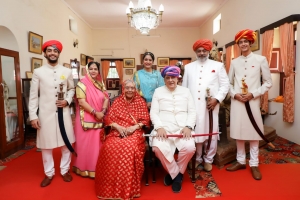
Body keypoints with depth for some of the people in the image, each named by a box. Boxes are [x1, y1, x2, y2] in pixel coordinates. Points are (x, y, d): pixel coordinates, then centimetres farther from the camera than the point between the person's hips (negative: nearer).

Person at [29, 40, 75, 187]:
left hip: (63, 112, 1)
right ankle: (49, 173, 28)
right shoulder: (38, 72, 0)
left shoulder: (67, 72, 5)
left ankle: (65, 170, 28)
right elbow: (33, 95, 0)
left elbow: (71, 89, 15)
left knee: (66, 143, 8)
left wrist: (67, 101, -4)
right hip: (45, 114, -1)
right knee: (46, 145, 8)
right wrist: (33, 115, -4)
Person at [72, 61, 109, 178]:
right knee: (85, 143, 3)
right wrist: (95, 112, -18)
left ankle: (95, 167, 26)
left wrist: (103, 111, -11)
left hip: (99, 119, 5)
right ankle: (84, 168, 19)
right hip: (86, 119, -5)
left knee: (97, 143, 11)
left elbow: (106, 98, 7)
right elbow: (82, 102, -15)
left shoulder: (101, 83, 11)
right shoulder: (82, 83, -7)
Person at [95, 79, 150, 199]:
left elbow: (146, 120, 6)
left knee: (130, 148, -34)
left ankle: (129, 189, -17)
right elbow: (108, 118, 8)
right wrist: (118, 126, -10)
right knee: (110, 147, -30)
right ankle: (110, 187, -11)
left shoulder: (140, 101, 12)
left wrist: (134, 127, -12)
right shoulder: (117, 101, 16)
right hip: (117, 132, 2)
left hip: (134, 132, -1)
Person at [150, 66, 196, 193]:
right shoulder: (158, 91, 13)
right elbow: (153, 112, 4)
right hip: (164, 128, -1)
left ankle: (173, 173, 4)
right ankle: (176, 175, -2)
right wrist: (159, 127, -13)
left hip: (182, 129, 1)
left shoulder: (186, 91, 16)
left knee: (189, 148, -28)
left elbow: (192, 112, 9)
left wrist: (188, 126, -9)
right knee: (158, 148, -30)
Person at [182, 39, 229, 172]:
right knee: (195, 133, 6)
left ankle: (208, 160, 22)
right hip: (193, 106, 2)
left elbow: (225, 85, 3)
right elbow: (184, 87, 13)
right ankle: (197, 158, 24)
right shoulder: (188, 67, 15)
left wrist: (217, 99, -10)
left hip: (210, 105, -1)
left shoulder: (218, 66, 9)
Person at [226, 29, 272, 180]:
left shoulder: (261, 60, 0)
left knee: (253, 132, 5)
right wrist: (234, 94, -6)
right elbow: (229, 83, 12)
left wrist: (253, 94, -11)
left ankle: (254, 164, 19)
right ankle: (240, 161, 24)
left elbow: (268, 82, 0)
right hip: (237, 101, 3)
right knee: (238, 131, 8)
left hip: (253, 101, -2)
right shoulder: (234, 62, 8)